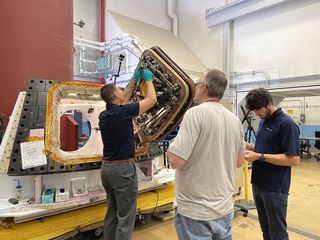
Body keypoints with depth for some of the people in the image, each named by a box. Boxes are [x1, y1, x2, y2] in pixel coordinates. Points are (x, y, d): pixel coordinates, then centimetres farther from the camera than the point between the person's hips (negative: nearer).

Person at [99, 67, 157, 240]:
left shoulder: (104, 115, 5)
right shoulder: (122, 112, -18)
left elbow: (121, 101, 23)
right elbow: (152, 99, -11)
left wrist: (134, 80, 25)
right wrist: (148, 79, 6)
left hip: (107, 167, 9)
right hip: (123, 169, -8)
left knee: (112, 213, 19)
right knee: (125, 217, 3)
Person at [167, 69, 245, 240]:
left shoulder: (196, 113, -19)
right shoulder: (235, 120, 3)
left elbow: (175, 161, -22)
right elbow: (239, 161, 11)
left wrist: (172, 144, -3)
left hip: (195, 211, -6)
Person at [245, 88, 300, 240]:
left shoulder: (286, 124, -16)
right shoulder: (264, 121, 10)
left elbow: (294, 159, -20)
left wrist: (259, 156, -22)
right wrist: (246, 145, 3)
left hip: (275, 187, -8)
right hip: (258, 183, 8)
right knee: (265, 228, 20)